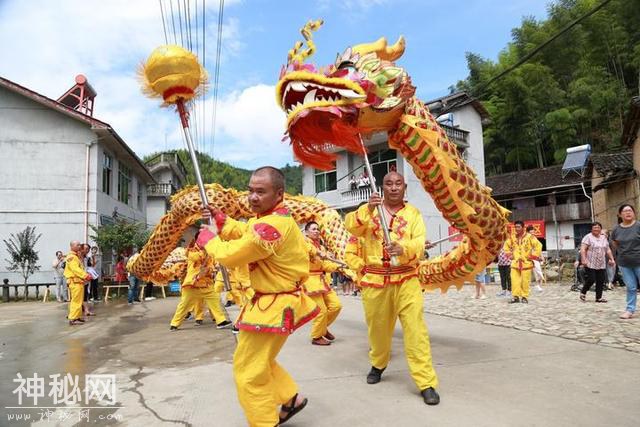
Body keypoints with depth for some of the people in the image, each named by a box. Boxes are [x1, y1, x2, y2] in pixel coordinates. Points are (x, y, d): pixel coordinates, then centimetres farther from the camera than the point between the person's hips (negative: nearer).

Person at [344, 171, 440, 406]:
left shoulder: (413, 214, 4)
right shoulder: (368, 209, 5)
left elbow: (419, 244, -10)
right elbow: (351, 226, -13)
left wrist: (403, 248, -31)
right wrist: (368, 210, -30)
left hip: (406, 280, -1)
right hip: (374, 280, 1)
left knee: (415, 329, -8)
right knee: (377, 327, 15)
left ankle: (426, 383, 1)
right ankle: (378, 364, 42)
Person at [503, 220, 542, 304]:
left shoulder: (529, 237, -5)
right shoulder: (512, 237, 8)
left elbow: (538, 245, -5)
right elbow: (506, 245, 23)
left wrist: (534, 256, -7)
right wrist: (509, 255, 13)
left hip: (526, 263, -3)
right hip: (515, 262, 4)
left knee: (525, 281, -2)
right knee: (514, 280, 0)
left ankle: (524, 297, 10)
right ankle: (516, 296, 8)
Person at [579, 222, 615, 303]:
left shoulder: (604, 238, 14)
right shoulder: (588, 237, -7)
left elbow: (608, 250, 19)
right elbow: (582, 249, -14)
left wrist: (612, 259, 11)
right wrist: (584, 259, -23)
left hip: (601, 265, 6)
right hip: (590, 264, -6)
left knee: (601, 281, 3)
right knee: (591, 280, -9)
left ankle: (599, 297, 11)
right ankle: (583, 293, 12)